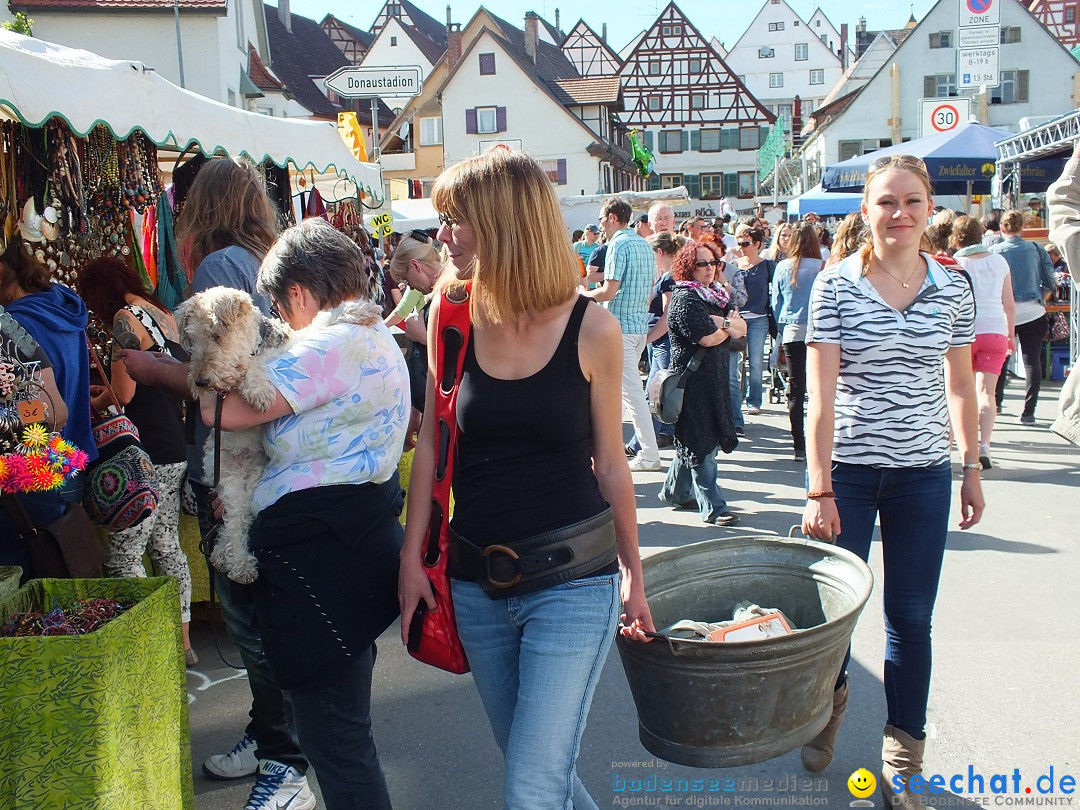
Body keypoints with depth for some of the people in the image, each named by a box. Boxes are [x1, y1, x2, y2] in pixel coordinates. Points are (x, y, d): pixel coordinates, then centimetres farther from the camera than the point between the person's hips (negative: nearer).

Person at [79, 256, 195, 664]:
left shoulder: (127, 318, -10)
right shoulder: (164, 316, 15)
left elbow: (123, 393, -11)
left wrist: (91, 403, 10)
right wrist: (105, 392, 30)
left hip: (149, 456, -9)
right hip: (176, 451, 9)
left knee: (122, 557, -4)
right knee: (167, 547, 15)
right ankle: (182, 641, 23)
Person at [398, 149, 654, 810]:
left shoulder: (592, 328, -10)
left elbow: (610, 463, 0)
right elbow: (431, 444, 5)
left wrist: (632, 572, 6)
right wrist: (412, 556, 2)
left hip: (572, 581, -3)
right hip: (478, 582, 4)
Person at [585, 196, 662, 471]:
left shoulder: (618, 245, -14)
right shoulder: (645, 245, 13)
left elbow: (609, 291, -20)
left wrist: (583, 294, -3)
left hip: (621, 327, -9)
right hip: (640, 324, 9)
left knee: (631, 390, -6)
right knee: (616, 385, 18)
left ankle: (650, 454, -4)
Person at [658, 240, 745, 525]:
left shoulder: (717, 294, 16)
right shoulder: (685, 299, -12)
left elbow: (742, 327, 8)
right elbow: (708, 338, -20)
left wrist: (724, 322, -12)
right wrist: (729, 327, -1)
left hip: (715, 377, 9)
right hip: (694, 380, -9)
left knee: (692, 439, 16)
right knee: (702, 443, -6)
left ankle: (674, 491, 30)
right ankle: (713, 507, -2)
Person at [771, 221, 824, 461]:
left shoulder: (782, 267, 2)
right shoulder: (821, 268, -7)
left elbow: (776, 303, 8)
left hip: (792, 332, 2)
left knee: (795, 390, 5)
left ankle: (799, 446, 6)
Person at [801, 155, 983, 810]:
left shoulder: (953, 288, 3)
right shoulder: (835, 285, -7)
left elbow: (961, 387, 12)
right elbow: (822, 394, -11)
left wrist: (973, 468, 9)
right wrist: (820, 489, -14)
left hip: (923, 473, 2)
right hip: (848, 468, -2)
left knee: (911, 617, 8)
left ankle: (905, 754, 25)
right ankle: (830, 698, 40)